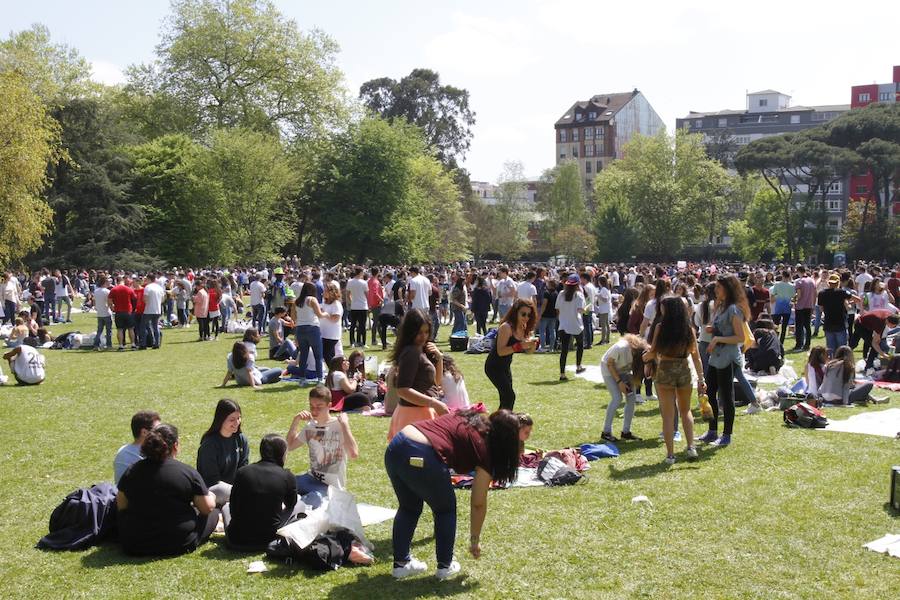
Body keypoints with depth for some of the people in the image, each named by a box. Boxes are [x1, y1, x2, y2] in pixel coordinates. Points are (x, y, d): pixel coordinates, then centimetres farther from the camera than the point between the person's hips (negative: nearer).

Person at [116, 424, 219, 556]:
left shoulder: (132, 471, -1)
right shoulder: (188, 472, -11)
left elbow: (121, 506, 8)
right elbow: (207, 508, -5)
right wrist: (211, 497, 18)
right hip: (178, 544, -2)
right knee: (213, 514, 19)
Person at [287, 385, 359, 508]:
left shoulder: (339, 426, -16)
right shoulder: (310, 426, 6)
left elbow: (353, 454, -31)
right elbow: (289, 446, 12)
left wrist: (345, 424, -29)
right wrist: (296, 421, 1)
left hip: (331, 486, -6)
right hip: (312, 478, 6)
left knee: (312, 501, -34)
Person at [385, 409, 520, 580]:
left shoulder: (464, 417, 24)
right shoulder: (484, 447, 8)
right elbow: (478, 504, 13)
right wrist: (475, 540, 25)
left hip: (394, 447, 7)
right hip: (420, 458, -7)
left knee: (409, 507, 28)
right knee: (445, 509, 21)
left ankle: (400, 563, 34)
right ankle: (445, 566, 28)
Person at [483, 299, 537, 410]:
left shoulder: (524, 328, 3)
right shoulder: (507, 327, -21)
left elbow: (528, 350, 9)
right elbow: (500, 351, -28)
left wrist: (532, 344, -13)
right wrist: (520, 346, -36)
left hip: (505, 366, 9)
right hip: (494, 366, -9)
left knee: (506, 398, 11)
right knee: (509, 396, -17)